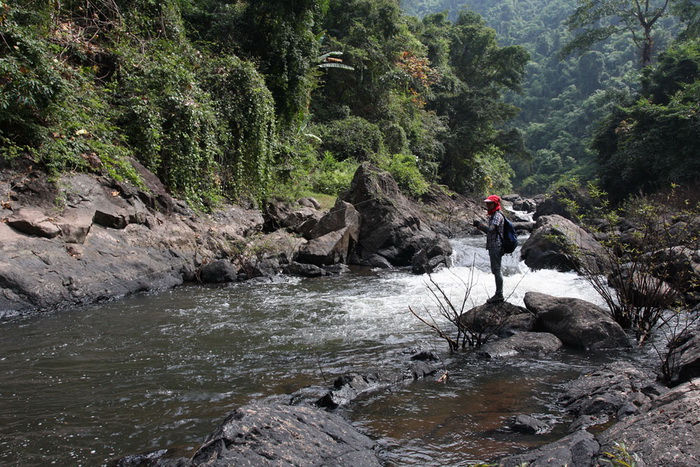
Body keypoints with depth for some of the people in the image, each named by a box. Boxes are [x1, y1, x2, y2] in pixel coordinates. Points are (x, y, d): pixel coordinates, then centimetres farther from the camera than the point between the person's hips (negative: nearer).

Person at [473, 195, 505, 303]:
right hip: (493, 246, 11)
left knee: (497, 270, -8)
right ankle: (499, 294, 21)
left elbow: (491, 229, -25)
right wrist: (479, 226, 9)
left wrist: (479, 224, -15)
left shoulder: (498, 215, -12)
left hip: (496, 246, -11)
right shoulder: (492, 215, 20)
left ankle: (499, 294, -4)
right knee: (496, 270, 14)